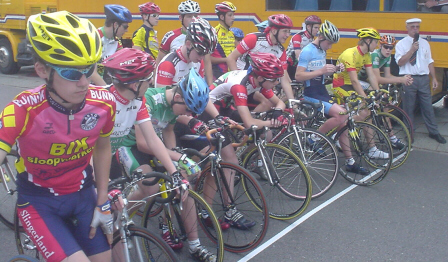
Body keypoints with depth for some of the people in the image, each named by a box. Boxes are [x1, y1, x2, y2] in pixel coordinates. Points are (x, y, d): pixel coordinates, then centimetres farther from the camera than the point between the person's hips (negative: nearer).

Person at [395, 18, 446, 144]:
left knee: (427, 107, 9)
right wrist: (412, 50, -18)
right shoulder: (401, 44, -1)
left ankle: (434, 132, 21)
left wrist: (434, 78, 8)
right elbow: (400, 62, -12)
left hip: (424, 79, 4)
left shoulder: (425, 43, 12)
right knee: (408, 108, 4)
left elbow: (429, 62, 14)